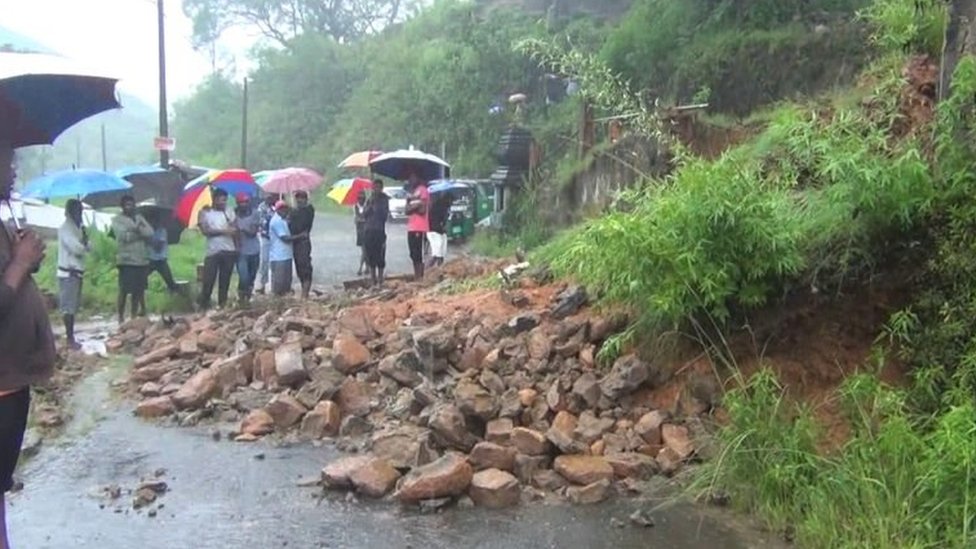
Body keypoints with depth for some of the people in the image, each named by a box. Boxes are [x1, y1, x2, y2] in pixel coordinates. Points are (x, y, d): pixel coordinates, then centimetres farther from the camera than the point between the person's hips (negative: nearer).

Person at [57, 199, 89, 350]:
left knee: (73, 306, 13)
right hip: (68, 272, -9)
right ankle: (70, 339, -2)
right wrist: (84, 245, -2)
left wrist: (84, 243, -9)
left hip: (76, 271, 9)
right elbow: (77, 248, -22)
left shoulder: (77, 227, 15)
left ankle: (71, 337, 19)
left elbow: (84, 247, 12)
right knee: (68, 307, -5)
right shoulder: (65, 228, -14)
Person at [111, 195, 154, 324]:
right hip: (126, 260, -5)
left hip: (142, 259, 5)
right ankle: (121, 318, 5)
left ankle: (134, 316, 16)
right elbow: (124, 236, -14)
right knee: (124, 290, -3)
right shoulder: (117, 220, 1)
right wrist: (140, 232, -7)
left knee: (138, 289, 7)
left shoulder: (140, 218, 16)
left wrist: (137, 229, -13)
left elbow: (150, 233, 1)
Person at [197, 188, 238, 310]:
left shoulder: (229, 212, 8)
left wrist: (237, 248, -1)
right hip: (213, 252, -2)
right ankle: (203, 306, 5)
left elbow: (234, 231, 7)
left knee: (225, 280, 7)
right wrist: (223, 231, -16)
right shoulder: (205, 213, 1)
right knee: (208, 280, -3)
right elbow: (205, 231, -9)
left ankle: (222, 305, 15)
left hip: (229, 251, 2)